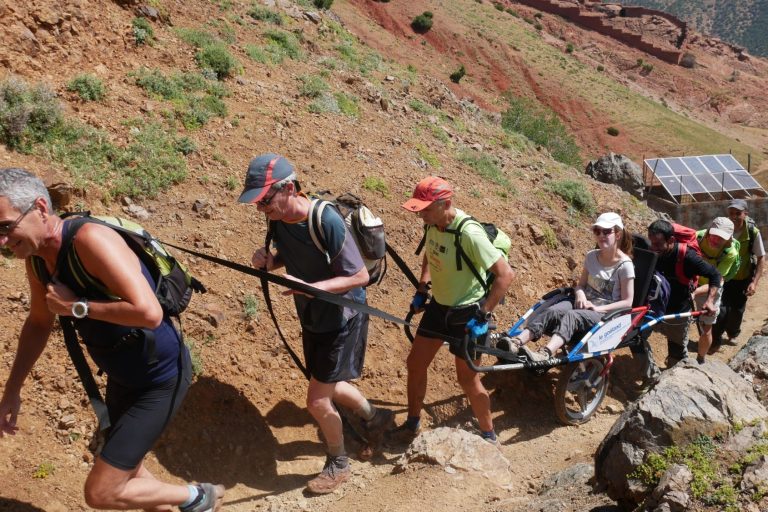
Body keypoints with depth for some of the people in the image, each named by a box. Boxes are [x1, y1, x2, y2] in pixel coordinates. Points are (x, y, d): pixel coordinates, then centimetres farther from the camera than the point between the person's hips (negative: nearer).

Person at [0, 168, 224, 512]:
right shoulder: (37, 259, -3)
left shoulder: (90, 239, -30)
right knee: (126, 472, 25)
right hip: (121, 378, 9)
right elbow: (39, 324, 15)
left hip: (161, 380, -9)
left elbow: (149, 313, -40)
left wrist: (77, 306, -28)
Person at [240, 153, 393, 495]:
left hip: (342, 320, -8)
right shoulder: (277, 220, -10)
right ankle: (376, 417, 51)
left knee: (317, 399, -3)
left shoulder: (327, 221, -32)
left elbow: (360, 276, -27)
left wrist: (309, 287, -37)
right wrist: (267, 259, -13)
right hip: (312, 319, 8)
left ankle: (338, 464, 24)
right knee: (329, 386, 23)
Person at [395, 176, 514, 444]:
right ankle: (412, 423, 33)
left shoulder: (469, 233, -30)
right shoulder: (432, 224, -7)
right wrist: (421, 289, 8)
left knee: (468, 380, 5)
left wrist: (483, 315, -26)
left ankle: (488, 435, 28)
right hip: (439, 306, 7)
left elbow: (506, 274, -27)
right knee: (415, 364, 13)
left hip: (466, 313, -7)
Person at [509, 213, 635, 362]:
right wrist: (580, 293, -8)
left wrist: (598, 308, -18)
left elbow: (627, 302, -8)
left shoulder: (625, 265, -8)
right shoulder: (592, 256, 9)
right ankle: (516, 342, -45)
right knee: (553, 311, -27)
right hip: (584, 303, 5)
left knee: (571, 316, -36)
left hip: (606, 312, -5)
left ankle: (544, 354, -61)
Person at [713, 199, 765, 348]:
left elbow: (761, 258, -10)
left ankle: (732, 334, 40)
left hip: (743, 278, 1)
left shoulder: (753, 232, -17)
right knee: (721, 309, -11)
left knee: (737, 310, 14)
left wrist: (754, 282, -15)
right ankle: (715, 338, 9)